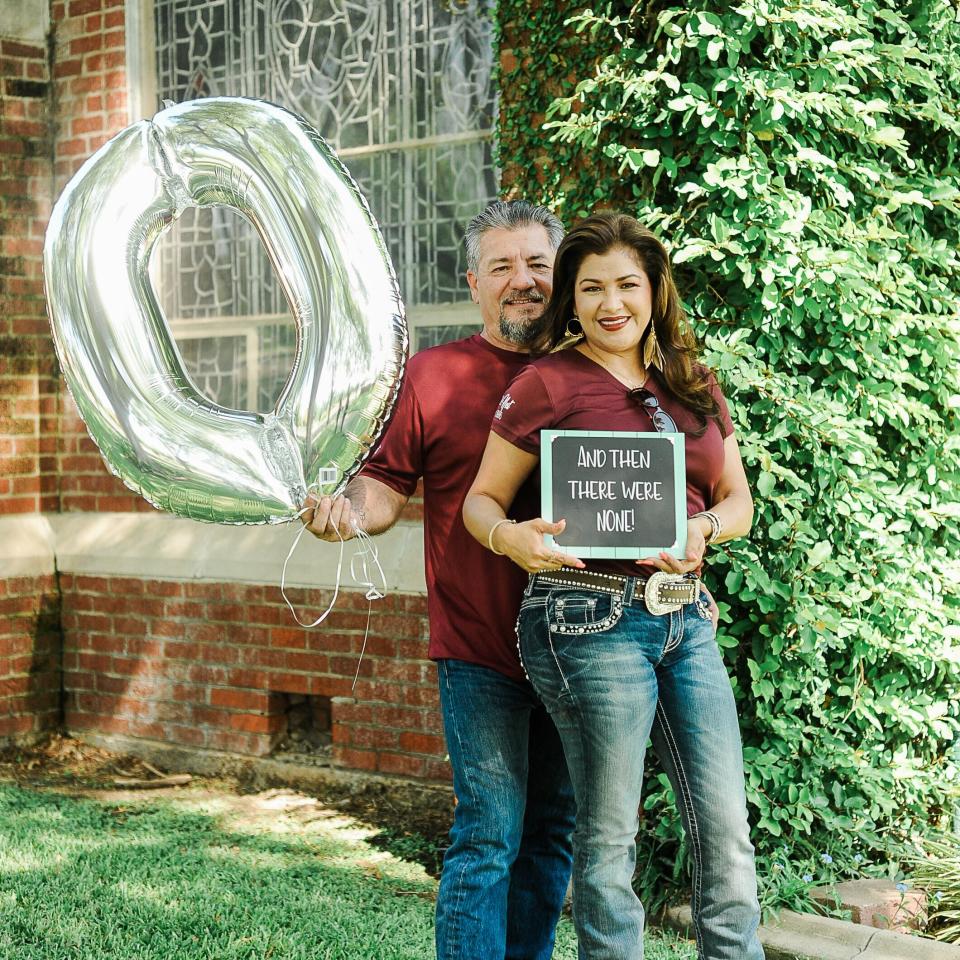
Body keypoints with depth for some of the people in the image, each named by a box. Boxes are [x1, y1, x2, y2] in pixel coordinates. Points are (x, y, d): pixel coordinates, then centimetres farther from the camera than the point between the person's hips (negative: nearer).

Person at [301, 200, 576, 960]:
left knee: (553, 831, 13)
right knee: (490, 835, -6)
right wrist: (347, 510, -24)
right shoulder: (432, 376, 0)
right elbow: (386, 488, -2)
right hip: (480, 649, -4)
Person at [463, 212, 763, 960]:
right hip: (593, 618, -5)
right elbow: (481, 501, 0)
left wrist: (705, 527, -5)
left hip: (687, 615, 6)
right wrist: (511, 536, -22)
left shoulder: (694, 387, 14)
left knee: (727, 826, 5)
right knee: (610, 833, 1)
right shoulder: (547, 384, -1)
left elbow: (738, 499, 18)